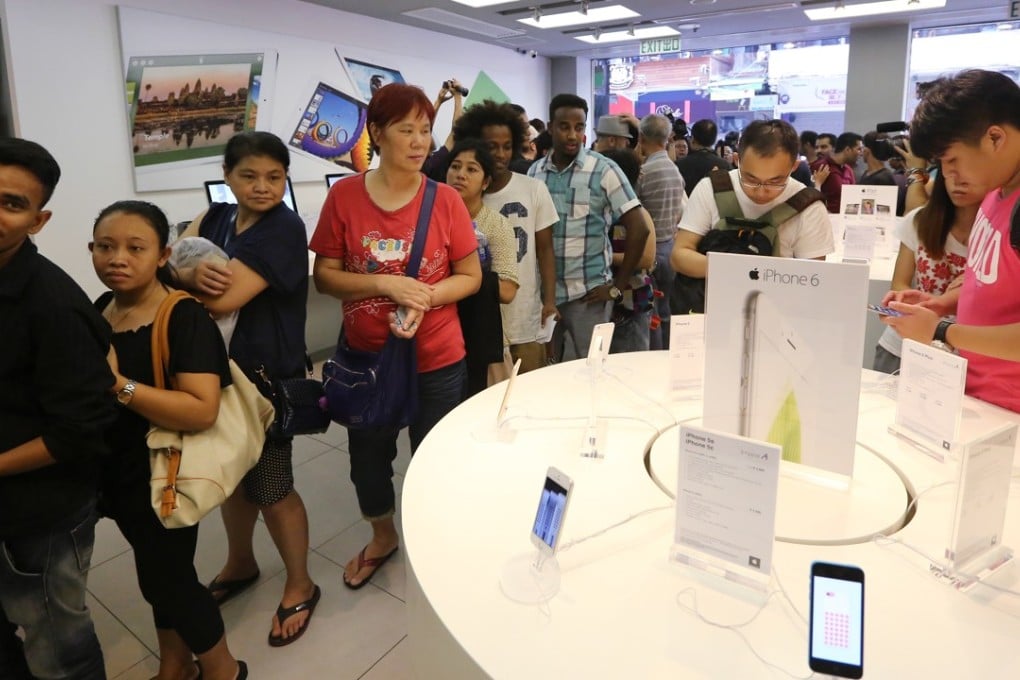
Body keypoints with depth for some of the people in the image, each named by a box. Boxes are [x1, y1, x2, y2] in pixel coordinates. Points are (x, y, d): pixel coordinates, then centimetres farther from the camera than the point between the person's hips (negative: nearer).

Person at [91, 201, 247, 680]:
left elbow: (202, 411, -32)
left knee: (170, 576, 8)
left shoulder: (185, 318, -22)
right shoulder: (99, 311, 1)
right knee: (157, 573, 24)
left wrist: (118, 384, -33)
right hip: (118, 473, 8)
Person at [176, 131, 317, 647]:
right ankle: (240, 563, 46)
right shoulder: (215, 217, 6)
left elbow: (223, 299, -26)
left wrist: (179, 274, -8)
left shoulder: (284, 229, -18)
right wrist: (194, 272, -29)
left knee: (270, 488, 6)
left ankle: (300, 586, 29)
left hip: (267, 373, -7)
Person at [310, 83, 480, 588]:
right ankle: (382, 538, 46)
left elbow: (470, 277, -3)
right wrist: (387, 284, -20)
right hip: (366, 356, 1)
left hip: (437, 358, -1)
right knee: (368, 457, 18)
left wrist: (423, 298, -20)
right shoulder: (344, 196, -7)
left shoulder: (445, 199, -8)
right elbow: (324, 275, -6)